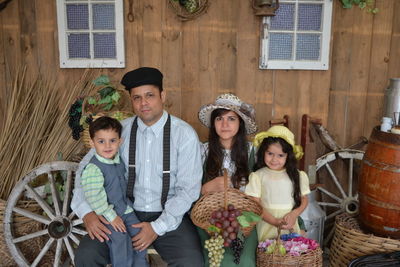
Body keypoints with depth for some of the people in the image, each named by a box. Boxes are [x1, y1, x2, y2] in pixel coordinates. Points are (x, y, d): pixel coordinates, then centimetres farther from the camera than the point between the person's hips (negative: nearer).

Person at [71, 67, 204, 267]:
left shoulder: (185, 134, -8)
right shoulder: (120, 130, 0)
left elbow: (188, 189, -8)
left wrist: (158, 227, -14)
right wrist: (86, 211, -9)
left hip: (169, 216, -2)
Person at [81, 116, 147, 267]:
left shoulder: (118, 161, 3)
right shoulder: (93, 169, -21)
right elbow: (94, 197, -23)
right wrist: (111, 216, -19)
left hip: (124, 209, 7)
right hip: (105, 214, -7)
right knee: (120, 239, -18)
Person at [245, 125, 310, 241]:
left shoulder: (296, 175, 2)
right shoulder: (258, 176, -5)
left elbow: (304, 199, 9)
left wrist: (294, 214, -11)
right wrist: (275, 222, -19)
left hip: (291, 226, 2)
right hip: (267, 226, -2)